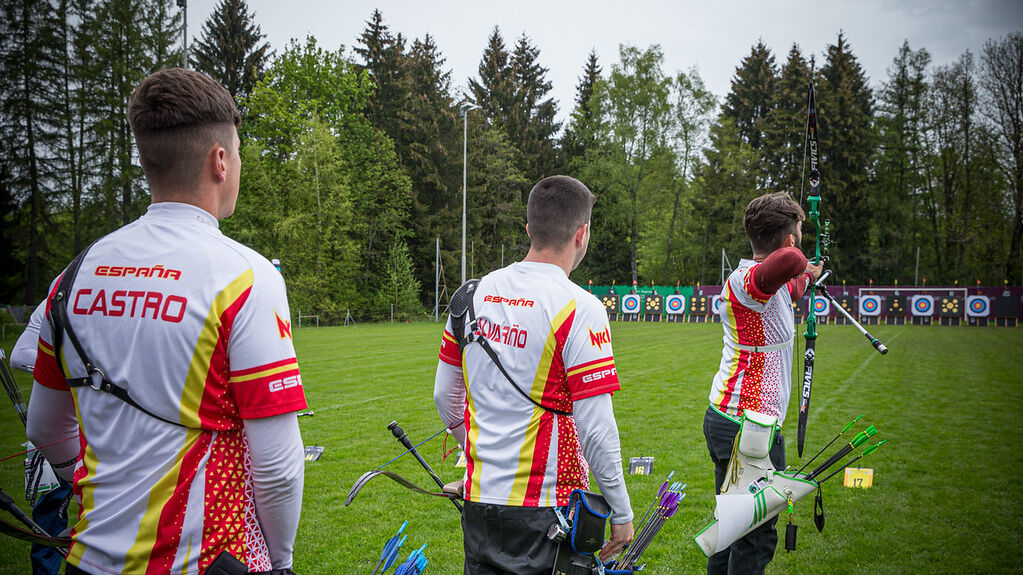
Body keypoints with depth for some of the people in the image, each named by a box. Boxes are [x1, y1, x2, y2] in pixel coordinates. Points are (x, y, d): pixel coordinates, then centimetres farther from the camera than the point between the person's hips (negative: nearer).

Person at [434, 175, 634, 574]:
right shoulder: (579, 309, -15)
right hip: (545, 508, -5)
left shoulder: (474, 293, 2)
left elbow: (444, 397, 10)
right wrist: (621, 514, -4)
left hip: (478, 497, 6)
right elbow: (595, 428, -16)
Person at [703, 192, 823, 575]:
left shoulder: (773, 285, 11)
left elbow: (790, 287, 37)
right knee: (755, 536, -2)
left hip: (726, 420, 11)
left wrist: (808, 276, 56)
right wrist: (798, 262, -19)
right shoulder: (746, 281, -20)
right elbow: (789, 261, -42)